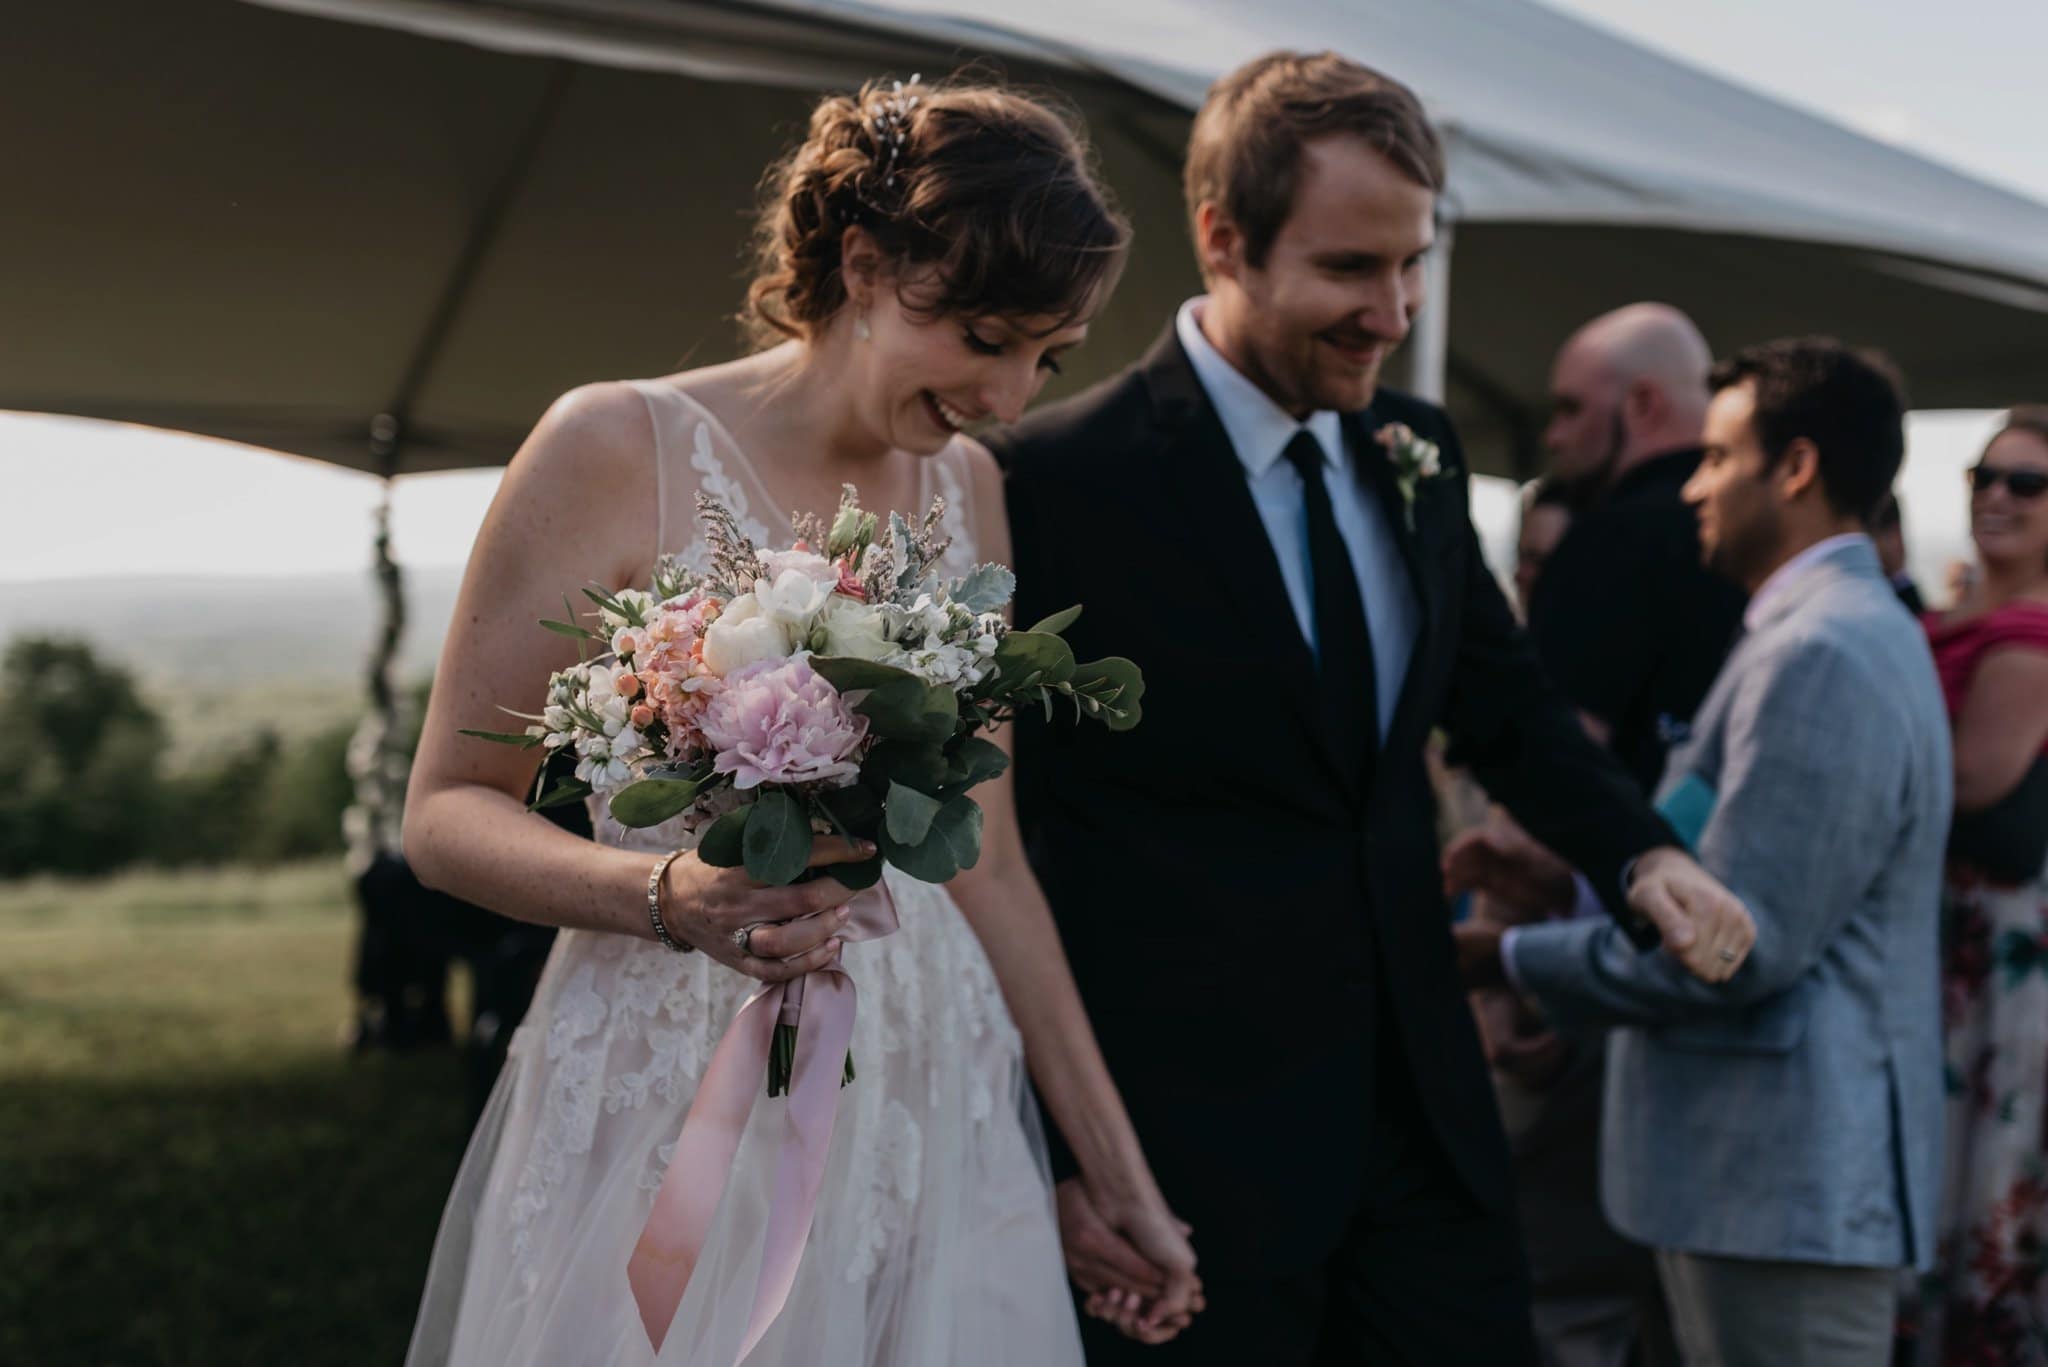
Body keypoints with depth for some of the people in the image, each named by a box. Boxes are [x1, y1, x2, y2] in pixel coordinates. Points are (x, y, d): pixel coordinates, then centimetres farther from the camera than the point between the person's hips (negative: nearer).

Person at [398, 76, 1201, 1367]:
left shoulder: (967, 489, 7)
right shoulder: (619, 449, -9)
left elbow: (985, 861, 10)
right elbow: (448, 811, -7)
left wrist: (1117, 1174, 11)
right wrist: (668, 895, -26)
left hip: (932, 1112, 5)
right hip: (668, 1112, -4)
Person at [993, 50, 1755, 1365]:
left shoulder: (1416, 455, 6)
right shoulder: (1061, 480, -13)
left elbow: (1503, 701, 19)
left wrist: (1640, 852, 0)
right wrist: (1056, 1155, -12)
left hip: (1425, 1113, 6)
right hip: (1190, 1150, -6)